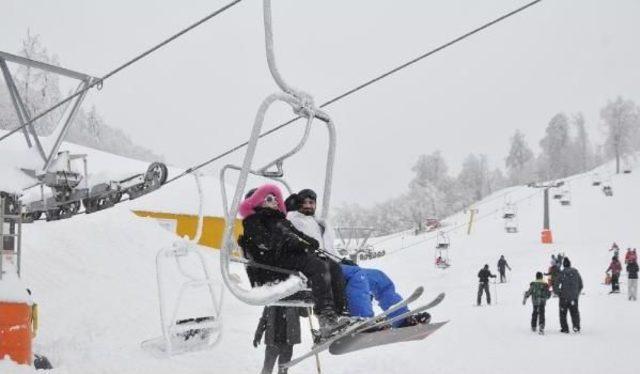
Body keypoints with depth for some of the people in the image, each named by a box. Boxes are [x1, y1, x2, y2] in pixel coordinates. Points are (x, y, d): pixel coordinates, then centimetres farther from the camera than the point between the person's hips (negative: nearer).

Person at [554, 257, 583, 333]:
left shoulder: (561, 273, -9)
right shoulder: (575, 272, 2)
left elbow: (556, 285, -11)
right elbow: (580, 285, 8)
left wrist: (558, 293, 5)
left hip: (564, 297, -2)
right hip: (574, 297, 3)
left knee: (563, 313, 9)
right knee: (574, 312, 11)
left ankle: (565, 328, 5)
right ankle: (576, 327, -5)